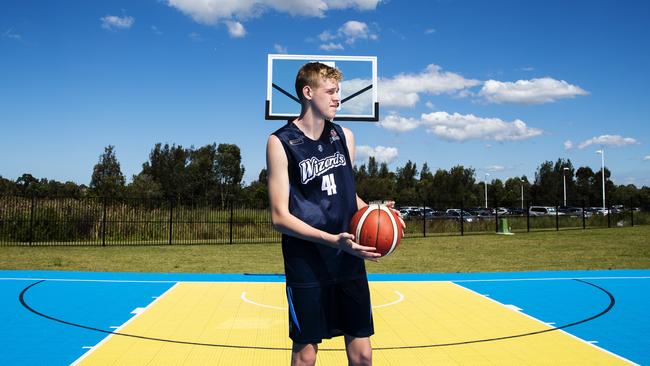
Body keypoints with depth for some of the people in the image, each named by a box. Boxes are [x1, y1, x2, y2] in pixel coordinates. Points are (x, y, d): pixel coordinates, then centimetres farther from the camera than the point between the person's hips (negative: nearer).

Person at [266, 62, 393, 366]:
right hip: (306, 264, -4)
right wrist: (333, 241, -23)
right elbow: (280, 217, -12)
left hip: (349, 260, 5)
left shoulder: (344, 136, 8)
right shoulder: (281, 142, -8)